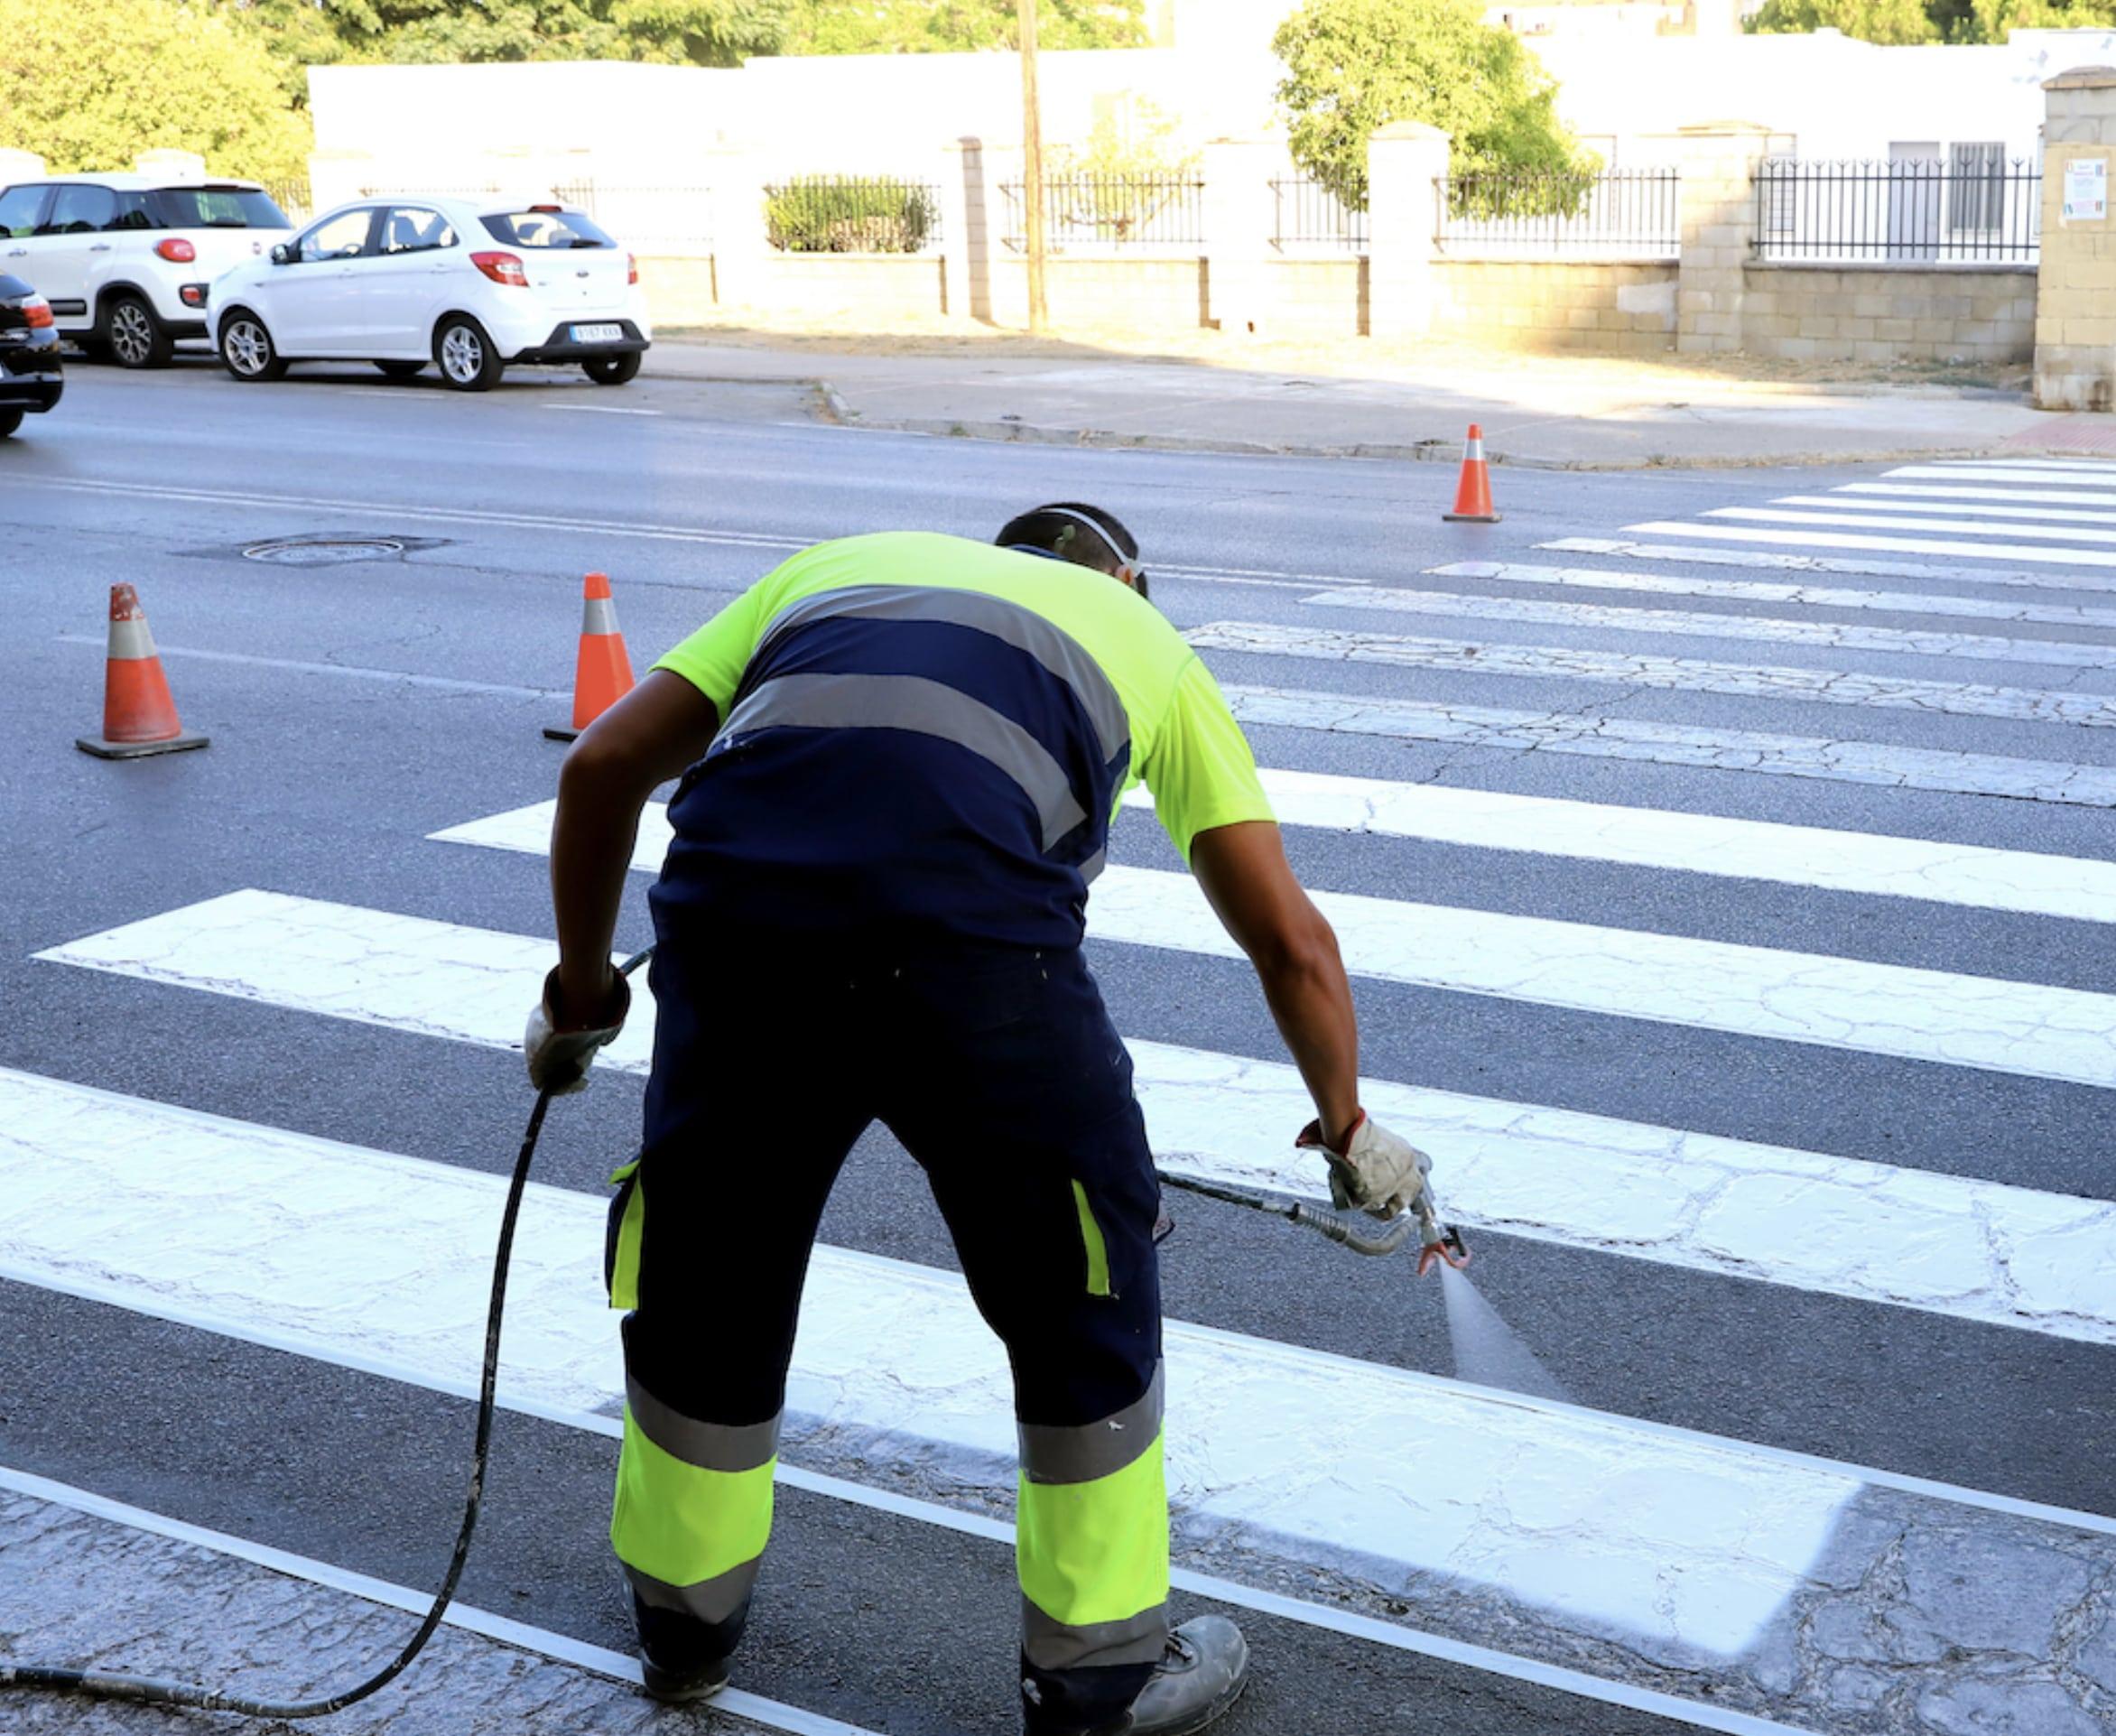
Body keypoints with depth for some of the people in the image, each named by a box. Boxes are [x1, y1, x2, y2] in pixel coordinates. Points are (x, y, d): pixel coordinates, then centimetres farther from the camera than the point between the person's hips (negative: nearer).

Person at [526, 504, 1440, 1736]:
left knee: (708, 1262, 25)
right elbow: (1292, 943, 26)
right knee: (1084, 1294, 19)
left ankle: (686, 1617, 45)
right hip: (968, 926, -2)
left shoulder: (834, 563, 35)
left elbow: (604, 766, 25)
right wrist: (1348, 1126, 42)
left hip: (726, 891, 3)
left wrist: (583, 988, 37)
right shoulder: (1144, 635, 30)